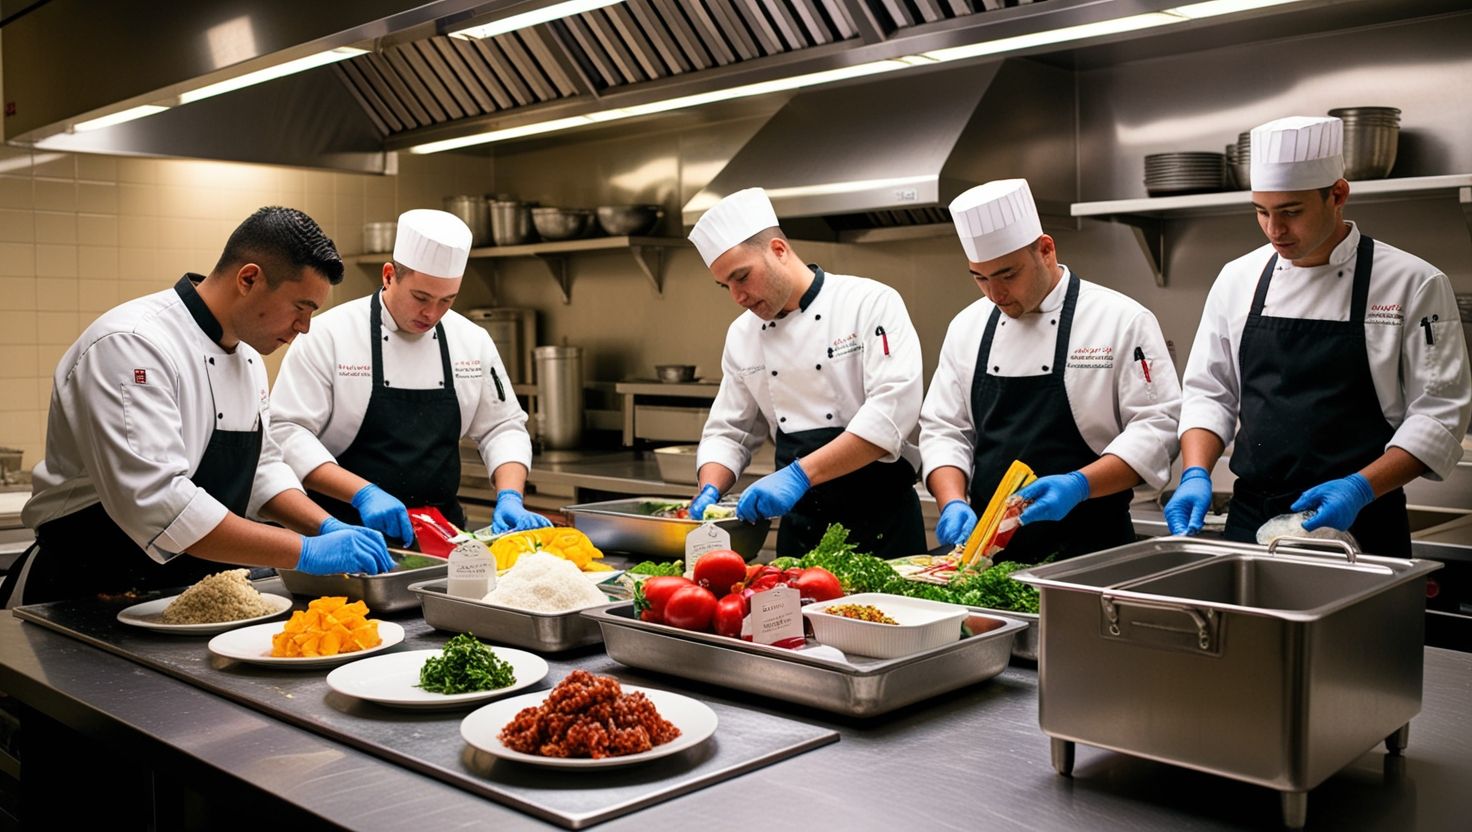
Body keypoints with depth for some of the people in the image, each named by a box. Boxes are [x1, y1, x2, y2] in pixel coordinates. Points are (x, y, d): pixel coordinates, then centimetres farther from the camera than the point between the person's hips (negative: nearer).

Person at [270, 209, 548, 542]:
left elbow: (503, 427, 13)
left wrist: (510, 497, -4)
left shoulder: (473, 341, 6)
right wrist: (363, 493, -21)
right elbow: (286, 432, -9)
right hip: (350, 534, -3)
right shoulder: (328, 335, -6)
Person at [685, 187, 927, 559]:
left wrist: (800, 475, -29)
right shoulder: (742, 335, 6)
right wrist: (710, 490, -8)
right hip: (800, 524, 5)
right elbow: (728, 432, 13)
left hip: (880, 519, -5)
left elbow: (894, 409, -23)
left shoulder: (871, 303, -11)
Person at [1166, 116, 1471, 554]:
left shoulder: (1414, 284, -7)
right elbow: (1208, 393, 6)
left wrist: (1361, 488, -21)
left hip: (1359, 524, -3)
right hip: (1250, 520, 3)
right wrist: (1196, 475, -10)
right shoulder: (1237, 279, 3)